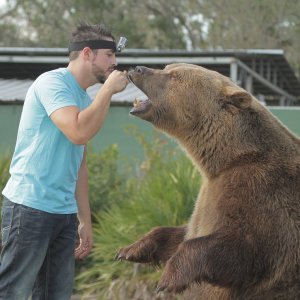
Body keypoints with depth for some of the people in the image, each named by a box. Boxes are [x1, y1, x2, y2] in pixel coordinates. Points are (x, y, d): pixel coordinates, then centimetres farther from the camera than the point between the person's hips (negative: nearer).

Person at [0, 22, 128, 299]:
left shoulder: (84, 99, 16)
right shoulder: (52, 82, -9)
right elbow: (78, 132, -26)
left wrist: (85, 220, 20)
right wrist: (109, 89, -14)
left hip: (65, 214, 9)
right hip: (30, 207, -9)